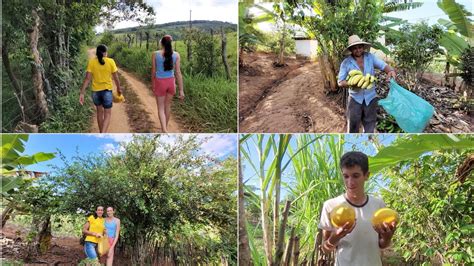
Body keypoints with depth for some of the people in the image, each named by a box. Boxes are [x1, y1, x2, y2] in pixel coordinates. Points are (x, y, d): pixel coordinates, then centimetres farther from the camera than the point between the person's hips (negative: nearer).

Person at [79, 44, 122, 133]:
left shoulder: (91, 62, -5)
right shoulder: (110, 61, -8)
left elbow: (87, 78, -11)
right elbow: (116, 77, -3)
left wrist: (82, 93, -9)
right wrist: (119, 88, 14)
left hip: (95, 91, 3)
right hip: (107, 90, -2)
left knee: (100, 111, 23)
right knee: (107, 114, 5)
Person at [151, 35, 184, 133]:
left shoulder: (155, 54, -9)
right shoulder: (176, 55, -7)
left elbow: (153, 72, -2)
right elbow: (178, 73, -9)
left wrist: (153, 86, 12)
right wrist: (181, 90, -6)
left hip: (160, 82, -2)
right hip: (171, 82, 2)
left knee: (161, 108, 7)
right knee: (168, 106, 21)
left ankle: (165, 131, -11)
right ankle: (165, 128, 37)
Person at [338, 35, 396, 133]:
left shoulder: (371, 57, -4)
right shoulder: (346, 63, -9)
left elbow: (384, 66, -14)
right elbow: (340, 82, -9)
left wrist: (390, 71, -38)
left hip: (370, 97, 2)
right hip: (355, 98, -2)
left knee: (370, 125, 15)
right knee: (353, 126, 3)